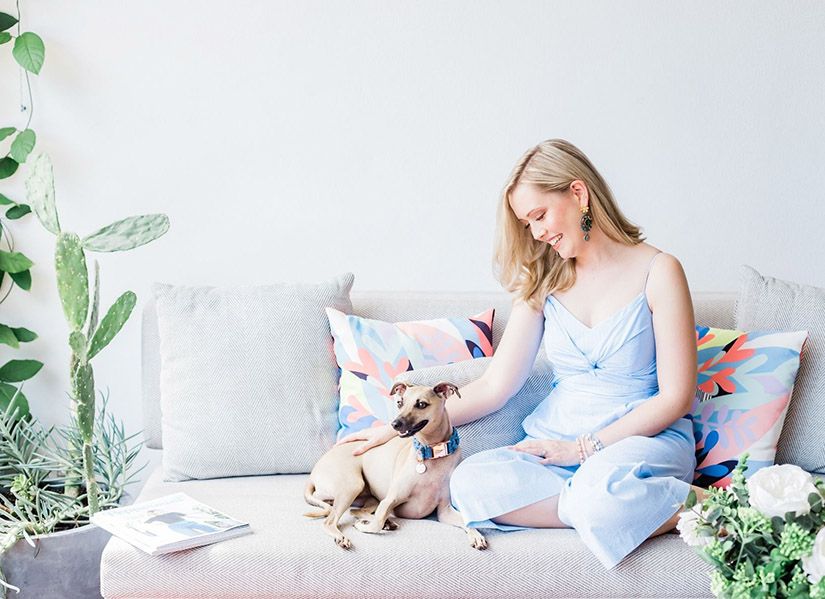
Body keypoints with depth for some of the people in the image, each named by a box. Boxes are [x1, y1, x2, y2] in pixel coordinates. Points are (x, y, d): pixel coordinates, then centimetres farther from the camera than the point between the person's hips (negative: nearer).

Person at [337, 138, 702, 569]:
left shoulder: (657, 271, -4)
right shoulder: (542, 282, 9)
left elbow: (675, 396, -7)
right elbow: (496, 386, 5)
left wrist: (585, 447, -13)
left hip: (646, 437, -5)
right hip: (556, 444, 5)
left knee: (603, 483, -41)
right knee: (469, 481, -28)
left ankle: (693, 507, -16)